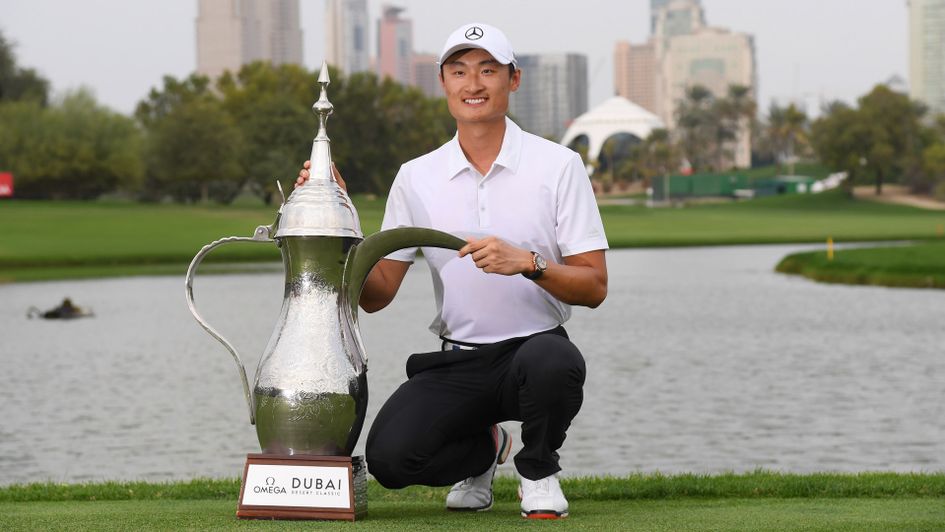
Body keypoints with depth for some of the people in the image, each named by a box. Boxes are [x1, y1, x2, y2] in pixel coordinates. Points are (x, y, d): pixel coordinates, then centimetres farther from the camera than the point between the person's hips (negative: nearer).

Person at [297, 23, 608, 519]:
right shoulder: (416, 177, 6)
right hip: (455, 362, 2)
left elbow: (594, 287, -7)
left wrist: (528, 262, -24)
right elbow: (376, 293, 5)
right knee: (389, 456, -22)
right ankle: (483, 448, 15)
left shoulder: (558, 166, -3)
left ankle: (537, 470, -3)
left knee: (552, 362, -38)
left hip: (535, 344, -2)